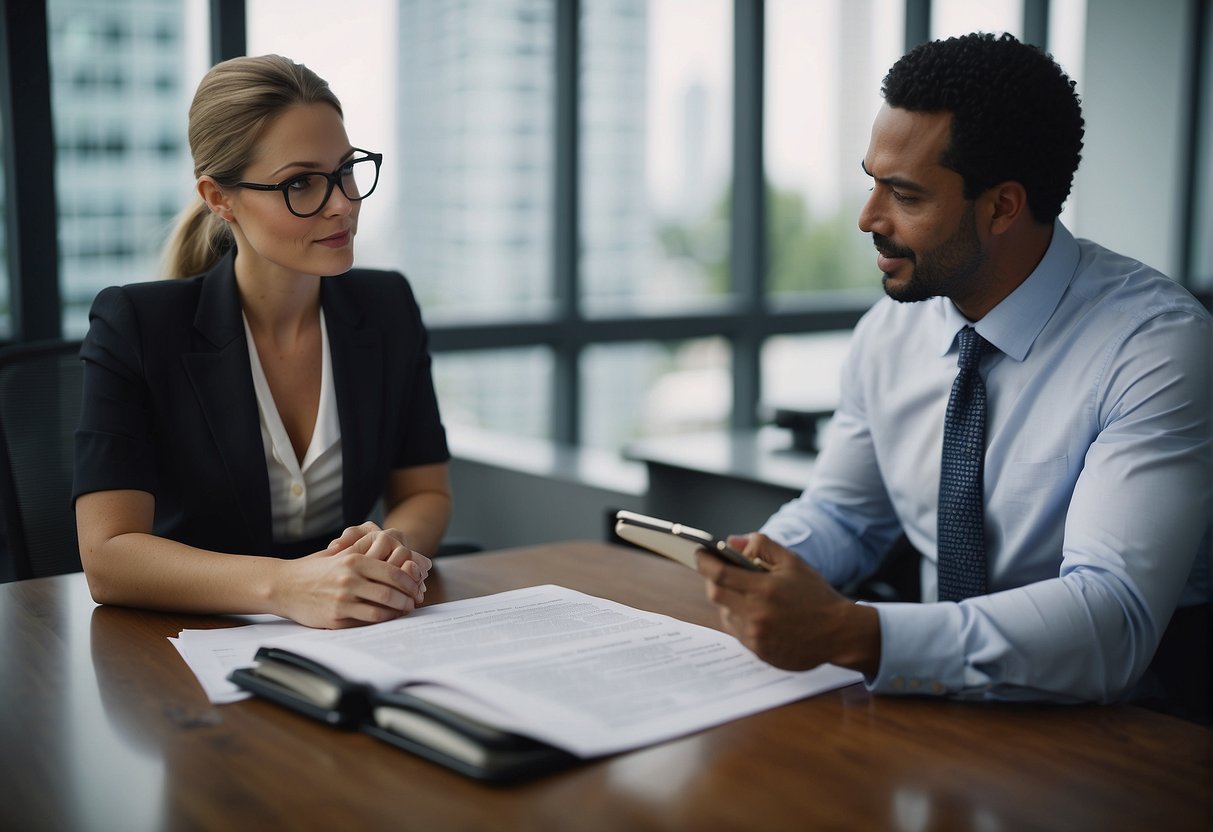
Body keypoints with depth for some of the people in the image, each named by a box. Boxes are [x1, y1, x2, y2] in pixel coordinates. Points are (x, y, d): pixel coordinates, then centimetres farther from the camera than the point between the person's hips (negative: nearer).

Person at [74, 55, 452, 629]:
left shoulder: (388, 307, 2)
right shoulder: (134, 325, -10)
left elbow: (426, 495, 6)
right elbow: (107, 556, -18)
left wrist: (394, 544, -18)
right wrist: (286, 586, -34)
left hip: (355, 645, 4)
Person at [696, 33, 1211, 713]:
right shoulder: (890, 332, 1)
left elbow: (1111, 623, -28)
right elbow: (840, 515, 14)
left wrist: (849, 632, -38)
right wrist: (763, 563, -10)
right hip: (940, 697, 6)